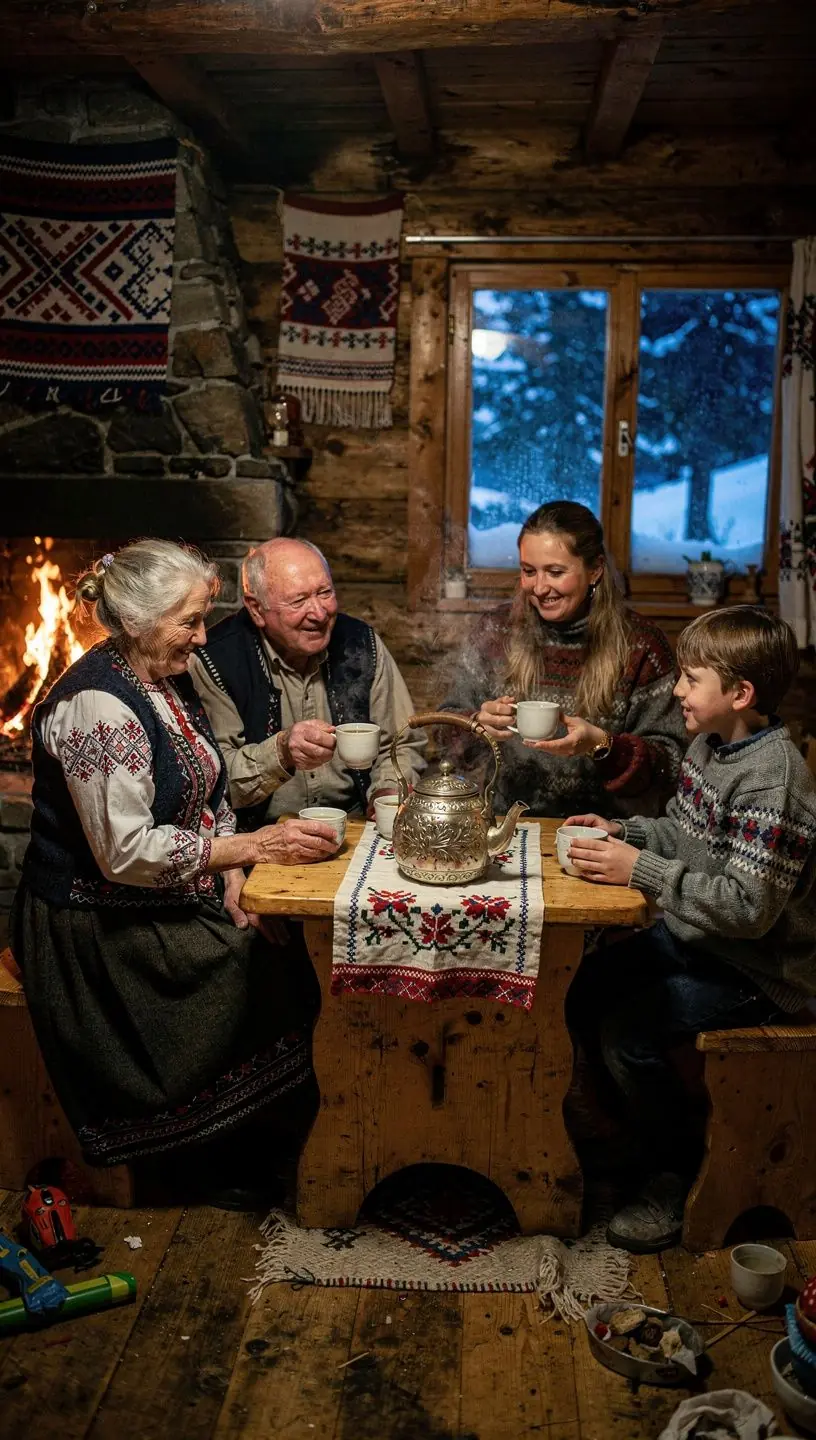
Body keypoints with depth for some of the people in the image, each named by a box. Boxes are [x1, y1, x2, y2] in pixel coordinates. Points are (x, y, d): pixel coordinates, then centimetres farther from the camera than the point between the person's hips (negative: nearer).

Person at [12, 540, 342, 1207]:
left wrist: (230, 876, -3)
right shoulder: (98, 706, -22)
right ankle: (225, 1159, 9)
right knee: (271, 973, -14)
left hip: (176, 900, 8)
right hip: (101, 927, -8)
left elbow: (205, 795, 14)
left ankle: (243, 1140, 10)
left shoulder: (169, 681, 7)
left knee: (282, 956, -9)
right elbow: (127, 852, -25)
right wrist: (252, 847, -23)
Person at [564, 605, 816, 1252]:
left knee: (626, 1030, -21)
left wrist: (642, 871, -32)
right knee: (580, 986, 5)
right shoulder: (710, 745, 2)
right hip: (695, 935, 9)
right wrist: (624, 833, -4)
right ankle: (636, 1126, 25)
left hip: (756, 967, -9)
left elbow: (749, 906, -31)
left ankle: (682, 1173, 4)